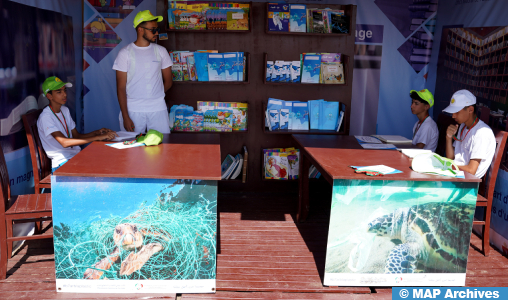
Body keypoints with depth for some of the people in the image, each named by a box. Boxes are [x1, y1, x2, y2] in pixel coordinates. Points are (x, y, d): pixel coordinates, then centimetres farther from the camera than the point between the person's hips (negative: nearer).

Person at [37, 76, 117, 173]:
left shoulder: (65, 110, 14)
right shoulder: (45, 117, -13)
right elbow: (64, 142, -26)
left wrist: (97, 132, -5)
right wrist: (98, 138, -29)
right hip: (61, 163, -7)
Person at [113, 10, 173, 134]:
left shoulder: (161, 51, 8)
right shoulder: (125, 53, 0)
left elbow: (168, 81, 15)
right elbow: (121, 88, -2)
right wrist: (125, 117, -8)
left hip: (158, 110, 2)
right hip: (133, 110, -2)